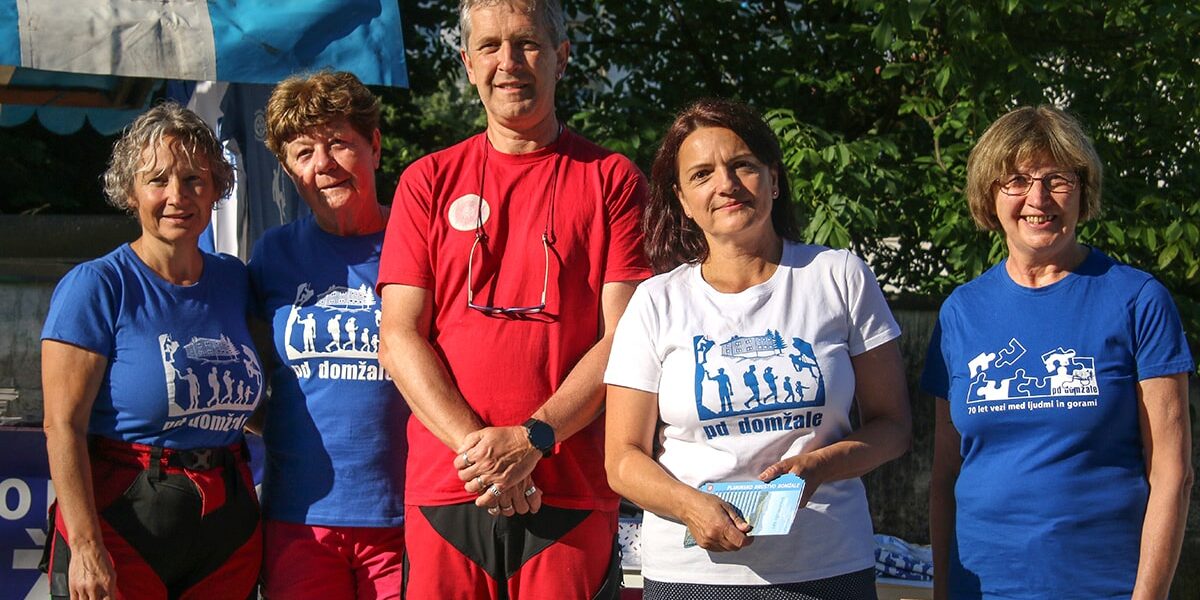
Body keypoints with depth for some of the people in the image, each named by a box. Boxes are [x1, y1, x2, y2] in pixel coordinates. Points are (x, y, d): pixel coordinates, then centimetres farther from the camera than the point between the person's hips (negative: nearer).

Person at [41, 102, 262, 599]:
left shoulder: (232, 280, 10)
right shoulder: (94, 286, -6)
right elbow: (63, 427, -12)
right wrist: (85, 547, -18)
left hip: (228, 533, 5)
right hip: (121, 525, -5)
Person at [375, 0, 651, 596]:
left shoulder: (612, 179, 5)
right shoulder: (428, 182, 10)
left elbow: (623, 338, -2)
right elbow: (398, 338, 3)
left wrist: (532, 440, -14)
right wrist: (475, 445, -11)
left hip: (572, 496, -1)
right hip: (443, 492, 2)